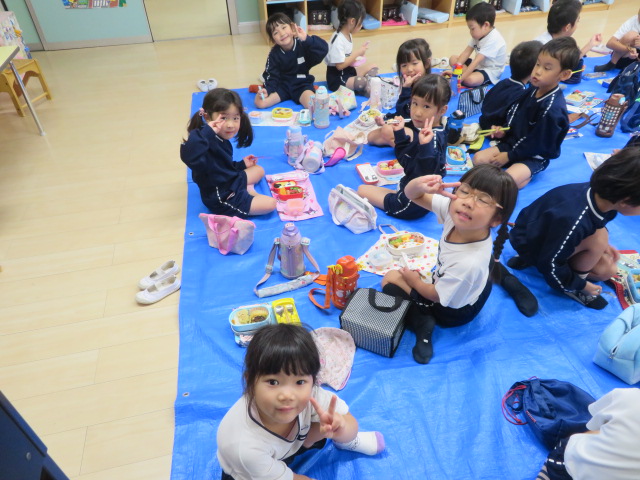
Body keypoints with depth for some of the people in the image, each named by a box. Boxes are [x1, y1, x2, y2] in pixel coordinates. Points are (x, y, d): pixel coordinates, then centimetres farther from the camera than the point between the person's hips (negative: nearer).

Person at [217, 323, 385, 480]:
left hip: (290, 446, 5)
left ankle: (345, 441, 19)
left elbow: (350, 424, -21)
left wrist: (341, 430, -44)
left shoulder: (308, 393, -34)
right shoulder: (245, 446, -41)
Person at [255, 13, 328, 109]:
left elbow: (323, 50, -26)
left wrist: (307, 39, -38)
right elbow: (271, 76, -5)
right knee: (259, 102, -16)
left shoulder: (303, 45, -12)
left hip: (302, 84, -3)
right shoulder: (274, 54, -6)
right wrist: (267, 90, -24)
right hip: (283, 85, 3)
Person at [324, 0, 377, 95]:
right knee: (362, 82, -32)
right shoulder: (338, 41, -22)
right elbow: (340, 65, -23)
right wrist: (358, 53, -16)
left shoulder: (348, 34, 6)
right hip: (337, 79, -10)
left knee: (372, 67, 7)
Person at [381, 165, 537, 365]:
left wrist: (415, 281, -6)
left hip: (453, 310, -6)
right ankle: (507, 280, 20)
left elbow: (438, 296, -26)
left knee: (390, 279, -3)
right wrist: (421, 184, -44)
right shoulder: (454, 210, -31)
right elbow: (412, 195, -20)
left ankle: (422, 323, -14)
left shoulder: (469, 263, -44)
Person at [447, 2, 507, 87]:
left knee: (469, 80, -38)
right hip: (479, 65, 9)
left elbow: (476, 61, -33)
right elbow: (466, 52, -5)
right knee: (453, 59, 2)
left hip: (491, 71, -9)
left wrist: (461, 78, -37)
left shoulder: (493, 40, -28)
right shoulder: (479, 34, -1)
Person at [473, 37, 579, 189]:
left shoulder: (552, 109, -27)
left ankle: (526, 175, 1)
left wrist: (509, 156, -16)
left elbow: (537, 144, -21)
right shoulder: (533, 89, -2)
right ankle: (519, 172, 4)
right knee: (478, 159, -5)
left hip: (534, 156, -8)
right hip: (513, 142, 8)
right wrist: (504, 130, -2)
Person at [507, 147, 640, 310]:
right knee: (598, 237, -26)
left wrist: (603, 247, 1)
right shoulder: (573, 221, -40)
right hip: (529, 243, -8)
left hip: (551, 235, 8)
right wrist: (580, 285, -12)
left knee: (607, 271, 5)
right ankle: (572, 287, -4)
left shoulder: (599, 194, -17)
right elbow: (549, 264, -26)